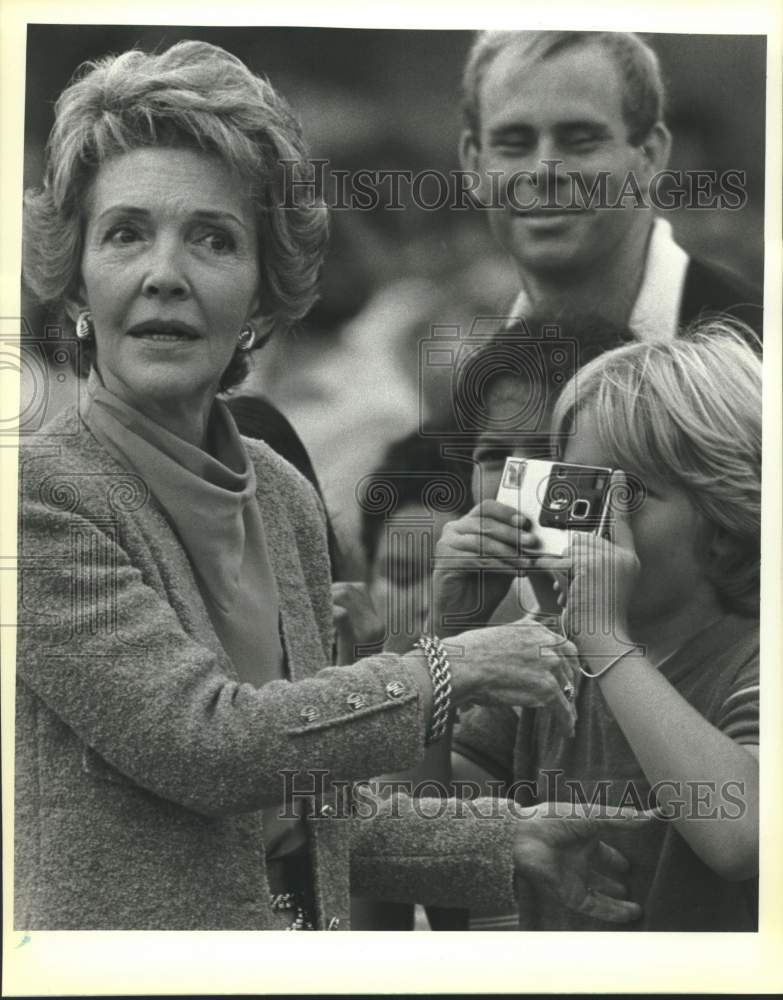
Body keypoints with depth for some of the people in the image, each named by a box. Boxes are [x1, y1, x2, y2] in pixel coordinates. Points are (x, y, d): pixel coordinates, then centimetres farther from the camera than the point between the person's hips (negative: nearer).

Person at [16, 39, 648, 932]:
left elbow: (312, 804, 11)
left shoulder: (285, 497, 4)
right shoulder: (41, 490, -16)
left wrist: (506, 842, 3)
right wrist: (442, 673, -15)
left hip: (310, 925, 6)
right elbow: (201, 740, -24)